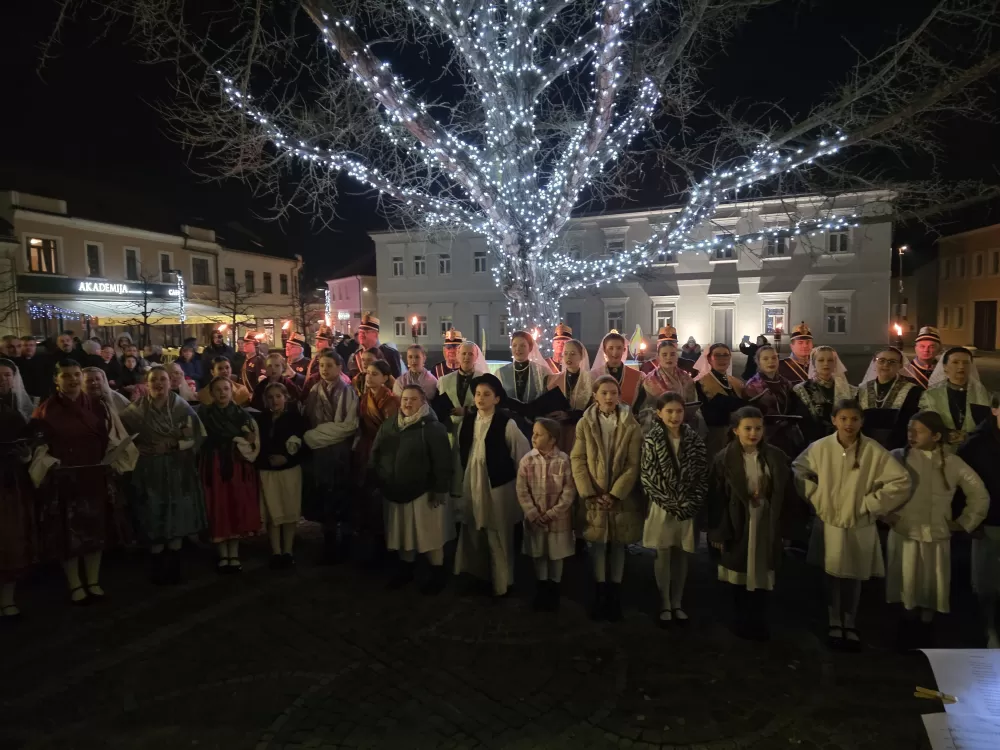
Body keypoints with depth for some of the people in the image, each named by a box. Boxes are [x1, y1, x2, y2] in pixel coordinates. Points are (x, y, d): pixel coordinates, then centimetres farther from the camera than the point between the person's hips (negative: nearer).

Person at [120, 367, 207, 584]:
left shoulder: (183, 408, -1)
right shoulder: (135, 410, 0)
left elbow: (197, 437, -3)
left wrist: (172, 446, -9)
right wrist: (137, 449, -7)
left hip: (178, 471, 0)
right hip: (150, 472, 0)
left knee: (178, 519, 3)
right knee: (155, 521, 2)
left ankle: (174, 567, 16)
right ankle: (158, 569, 17)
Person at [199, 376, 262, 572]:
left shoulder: (242, 413, 7)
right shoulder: (204, 413, 4)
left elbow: (253, 441, 2)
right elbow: (206, 440, -7)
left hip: (239, 465, 1)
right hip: (215, 466, -1)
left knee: (238, 507, 1)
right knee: (219, 508, 0)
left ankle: (234, 554, 9)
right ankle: (223, 555, 10)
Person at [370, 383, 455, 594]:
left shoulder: (433, 427, -12)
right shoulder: (388, 426, 6)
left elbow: (442, 461, -16)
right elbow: (374, 455, 10)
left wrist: (440, 489, -19)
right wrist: (376, 483, 7)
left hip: (424, 491, -5)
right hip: (394, 492, 6)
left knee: (429, 534, 4)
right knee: (403, 533, 18)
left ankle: (438, 573, 20)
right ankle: (405, 568, 35)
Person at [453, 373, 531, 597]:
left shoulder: (506, 423, -11)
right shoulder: (467, 421, 3)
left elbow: (522, 454, -7)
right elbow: (460, 454, 5)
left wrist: (521, 485, -1)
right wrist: (458, 485, 5)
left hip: (498, 486, -4)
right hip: (471, 485, 5)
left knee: (499, 538, 6)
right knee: (473, 535, 13)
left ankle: (501, 583, 22)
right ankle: (477, 576, 31)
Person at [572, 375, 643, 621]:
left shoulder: (630, 425, -3)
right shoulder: (584, 424, 0)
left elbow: (633, 464, -7)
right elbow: (578, 460, -4)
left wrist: (614, 493, -14)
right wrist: (590, 493, -12)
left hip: (622, 497, 0)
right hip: (593, 497, 1)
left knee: (618, 545, 9)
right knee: (597, 545, 7)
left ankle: (615, 595, 21)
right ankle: (600, 595, 19)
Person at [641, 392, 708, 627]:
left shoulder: (694, 440, 2)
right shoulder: (651, 440, -5)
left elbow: (702, 475, 1)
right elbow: (648, 476, -9)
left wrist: (691, 504, -9)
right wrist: (672, 503, -13)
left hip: (688, 508, 2)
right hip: (662, 508, -2)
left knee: (681, 557, 11)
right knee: (663, 557, 6)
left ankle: (677, 604, 24)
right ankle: (665, 605, 18)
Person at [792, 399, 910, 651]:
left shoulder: (874, 451, -15)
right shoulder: (820, 447, -10)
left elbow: (901, 481, -10)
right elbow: (798, 469, 5)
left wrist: (870, 504, -10)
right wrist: (816, 497, -2)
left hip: (860, 526, -1)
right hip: (828, 524, 1)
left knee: (854, 578, 13)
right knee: (831, 577, 11)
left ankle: (850, 625, 34)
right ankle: (834, 624, 31)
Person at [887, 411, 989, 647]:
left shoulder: (952, 463, -2)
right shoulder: (898, 457, -8)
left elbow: (979, 494, 10)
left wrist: (964, 522, 7)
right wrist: (887, 515, -5)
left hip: (937, 537, 2)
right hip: (904, 535, -2)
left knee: (932, 589, 12)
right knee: (906, 588, 8)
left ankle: (926, 635, 29)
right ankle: (906, 634, 24)